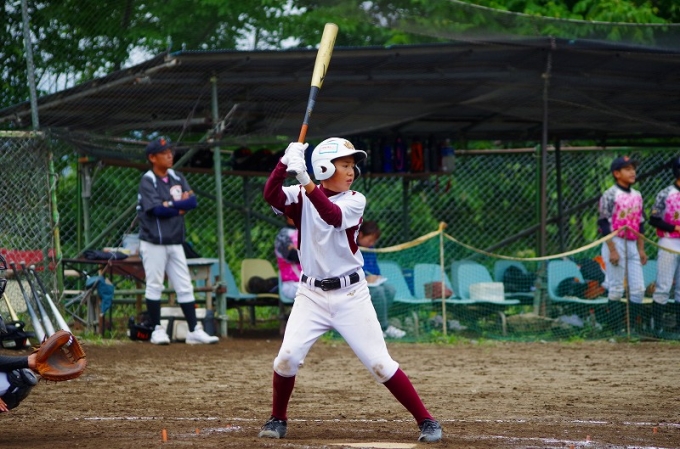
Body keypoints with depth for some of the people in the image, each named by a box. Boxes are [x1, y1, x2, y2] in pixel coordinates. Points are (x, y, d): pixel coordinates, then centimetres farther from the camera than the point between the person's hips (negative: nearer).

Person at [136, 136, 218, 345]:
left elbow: (192, 201, -2)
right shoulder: (148, 181, -9)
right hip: (154, 242, -6)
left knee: (184, 287, 4)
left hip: (175, 242, 6)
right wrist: (180, 205, -10)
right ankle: (157, 330, 8)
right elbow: (157, 209, -20)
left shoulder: (177, 178, 9)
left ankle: (194, 331, 5)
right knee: (154, 286, 1)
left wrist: (170, 206, -14)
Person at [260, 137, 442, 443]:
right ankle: (278, 420, 12)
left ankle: (426, 421, 3)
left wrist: (306, 181, -37)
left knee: (380, 364, -5)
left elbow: (334, 216, -25)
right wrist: (285, 163, -32)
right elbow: (270, 194, -18)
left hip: (350, 294, -1)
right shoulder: (301, 197, 1)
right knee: (287, 357, -11)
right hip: (311, 294, 1)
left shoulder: (355, 200, -3)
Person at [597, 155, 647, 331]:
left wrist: (641, 249, 11)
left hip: (632, 244, 7)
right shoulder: (610, 195, -8)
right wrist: (612, 250, -18)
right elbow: (604, 224, -12)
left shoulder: (637, 196, 13)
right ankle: (618, 328, 0)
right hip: (615, 243, -7)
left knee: (638, 289, 1)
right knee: (616, 288, -4)